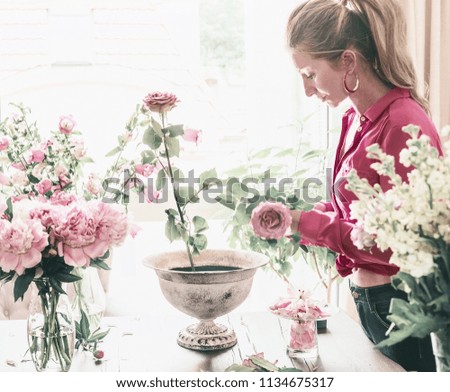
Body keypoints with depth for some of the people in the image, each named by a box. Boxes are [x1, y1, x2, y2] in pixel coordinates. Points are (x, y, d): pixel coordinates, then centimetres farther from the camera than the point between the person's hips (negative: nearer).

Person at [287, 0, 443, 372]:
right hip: (370, 300, 8)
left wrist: (304, 223, -20)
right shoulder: (356, 120, 5)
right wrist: (291, 220, -3)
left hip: (401, 306, -8)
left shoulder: (404, 125, -22)